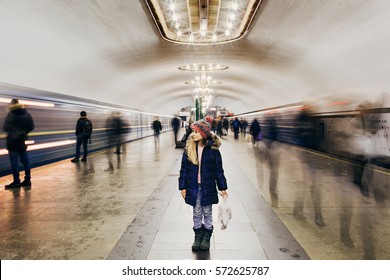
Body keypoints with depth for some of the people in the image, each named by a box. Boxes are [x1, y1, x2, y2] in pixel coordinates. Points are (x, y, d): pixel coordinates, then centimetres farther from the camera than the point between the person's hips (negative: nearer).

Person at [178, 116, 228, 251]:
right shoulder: (189, 149, -2)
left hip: (208, 188, -2)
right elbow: (184, 169, 2)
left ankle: (206, 237, 29)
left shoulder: (213, 149, -8)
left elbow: (218, 170, -2)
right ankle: (198, 236, 31)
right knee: (196, 213, 14)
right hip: (193, 188, 2)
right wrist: (183, 186, 0)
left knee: (207, 213, 12)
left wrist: (222, 187, 1)